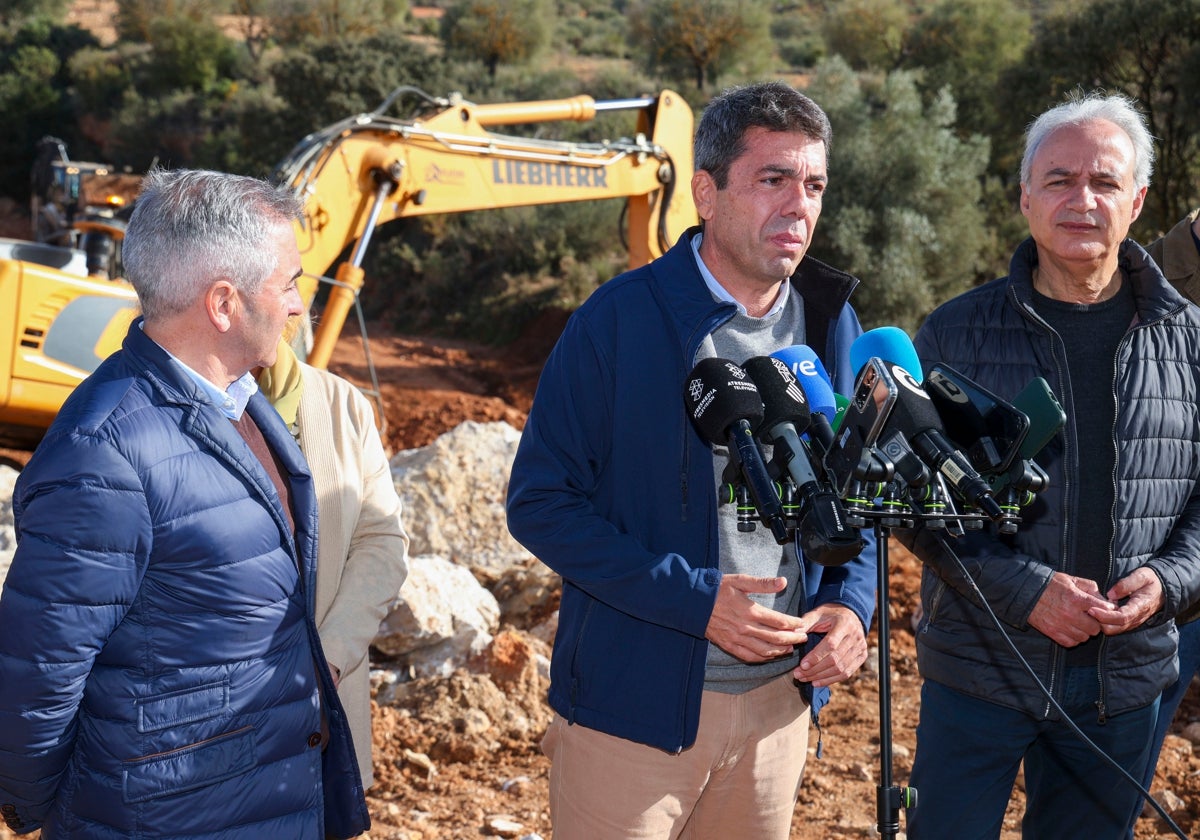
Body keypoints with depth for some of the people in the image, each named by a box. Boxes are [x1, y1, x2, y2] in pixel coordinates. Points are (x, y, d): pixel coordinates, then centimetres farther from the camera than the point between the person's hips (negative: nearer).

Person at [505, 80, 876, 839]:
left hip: (780, 701, 5)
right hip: (635, 703, -4)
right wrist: (695, 601, -20)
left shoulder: (832, 327, 4)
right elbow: (540, 503, -12)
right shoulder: (618, 321, -12)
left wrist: (851, 604, -6)